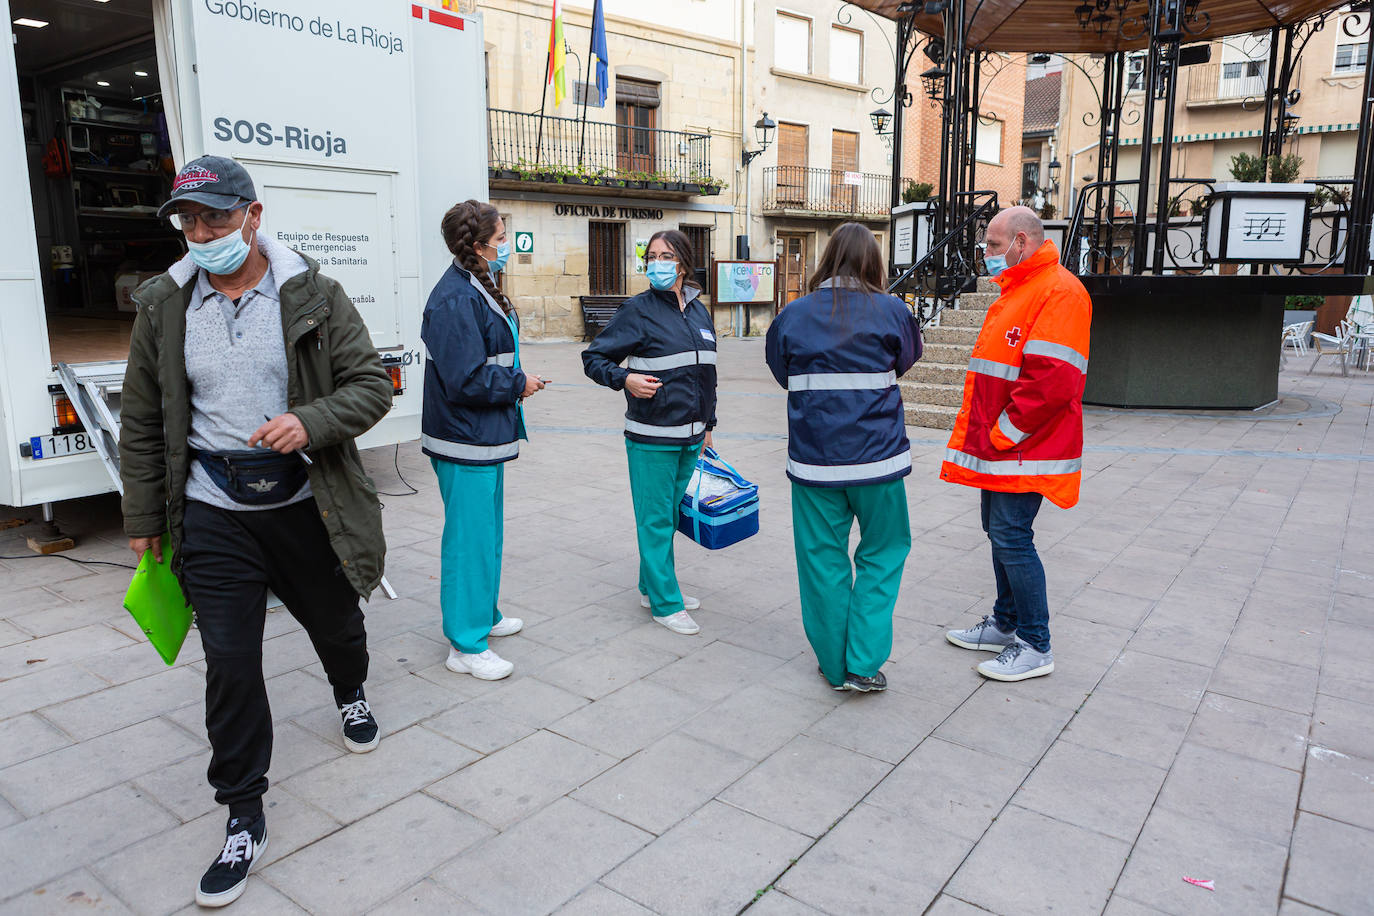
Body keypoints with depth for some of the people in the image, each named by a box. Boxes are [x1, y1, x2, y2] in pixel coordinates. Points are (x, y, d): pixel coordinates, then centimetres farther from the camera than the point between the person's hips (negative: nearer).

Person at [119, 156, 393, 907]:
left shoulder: (312, 296, -5)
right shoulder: (164, 307, 1)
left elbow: (371, 385, -5)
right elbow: (142, 422, 8)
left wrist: (310, 422, -24)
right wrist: (142, 519, 8)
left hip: (305, 504, 0)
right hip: (214, 515, 1)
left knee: (336, 626, 19)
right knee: (229, 665, 2)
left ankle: (351, 695, 54)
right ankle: (244, 817, 18)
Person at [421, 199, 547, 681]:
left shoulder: (477, 289, 13)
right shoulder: (455, 299, -20)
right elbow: (466, 380, -25)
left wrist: (516, 379, 8)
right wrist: (519, 383, -12)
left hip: (485, 438, 11)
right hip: (466, 442, -11)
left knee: (486, 531, 21)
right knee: (470, 537, -3)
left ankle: (483, 614, 37)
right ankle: (466, 645, 8)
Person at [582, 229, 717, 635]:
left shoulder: (698, 310, 11)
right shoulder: (639, 310, -8)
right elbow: (594, 357, -5)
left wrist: (708, 424, 20)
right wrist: (625, 379, -24)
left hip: (689, 436, 7)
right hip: (651, 438, -6)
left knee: (671, 514, 16)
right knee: (656, 519, 1)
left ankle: (653, 586, 32)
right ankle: (664, 603, 12)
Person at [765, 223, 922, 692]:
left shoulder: (793, 314, -1)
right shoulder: (892, 311, -5)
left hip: (814, 458, 1)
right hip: (876, 457, -1)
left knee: (823, 558, 12)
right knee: (881, 553, 14)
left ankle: (835, 665, 22)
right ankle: (863, 665, 11)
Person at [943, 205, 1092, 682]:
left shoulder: (1059, 292, -15)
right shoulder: (1017, 292, 18)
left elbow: (1052, 379, -25)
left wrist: (1003, 434, -18)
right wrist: (982, 436, 14)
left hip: (1023, 449, -10)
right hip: (999, 447, 10)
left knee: (1011, 537, -6)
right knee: (999, 531, 16)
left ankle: (1036, 646, 7)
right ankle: (1005, 624, 30)